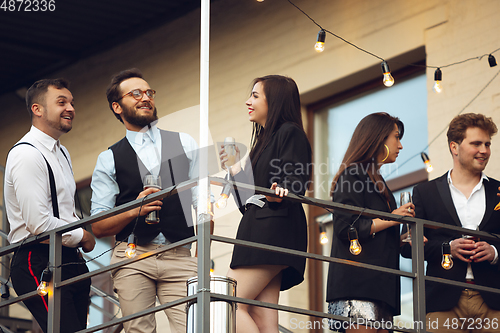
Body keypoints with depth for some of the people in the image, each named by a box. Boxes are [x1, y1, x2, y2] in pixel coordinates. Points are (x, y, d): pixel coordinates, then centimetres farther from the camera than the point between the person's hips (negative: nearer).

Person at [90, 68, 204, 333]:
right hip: (133, 258, 0)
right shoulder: (109, 159, 11)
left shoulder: (185, 144, 15)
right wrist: (134, 210, -11)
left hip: (180, 257, 0)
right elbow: (98, 227, 6)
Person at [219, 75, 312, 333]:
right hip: (257, 229, 10)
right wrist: (237, 170, 25)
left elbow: (296, 180, -14)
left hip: (274, 228, -10)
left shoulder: (290, 132, 1)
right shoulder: (264, 139, 29)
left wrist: (281, 192, -34)